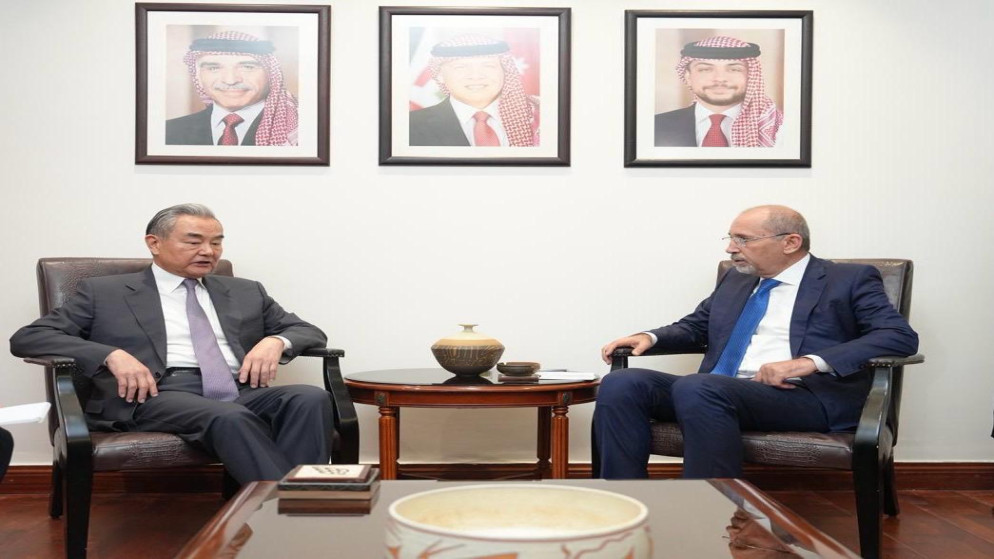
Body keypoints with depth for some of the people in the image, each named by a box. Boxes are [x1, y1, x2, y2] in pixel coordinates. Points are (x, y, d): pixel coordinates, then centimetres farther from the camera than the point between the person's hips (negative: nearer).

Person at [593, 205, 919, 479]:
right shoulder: (735, 280, 24)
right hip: (715, 393, 6)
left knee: (695, 387, -35)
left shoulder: (849, 280, 6)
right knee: (621, 384, -19)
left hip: (803, 396, -6)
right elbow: (694, 326, 33)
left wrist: (811, 361, -20)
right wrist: (650, 337, 9)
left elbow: (901, 336, -7)